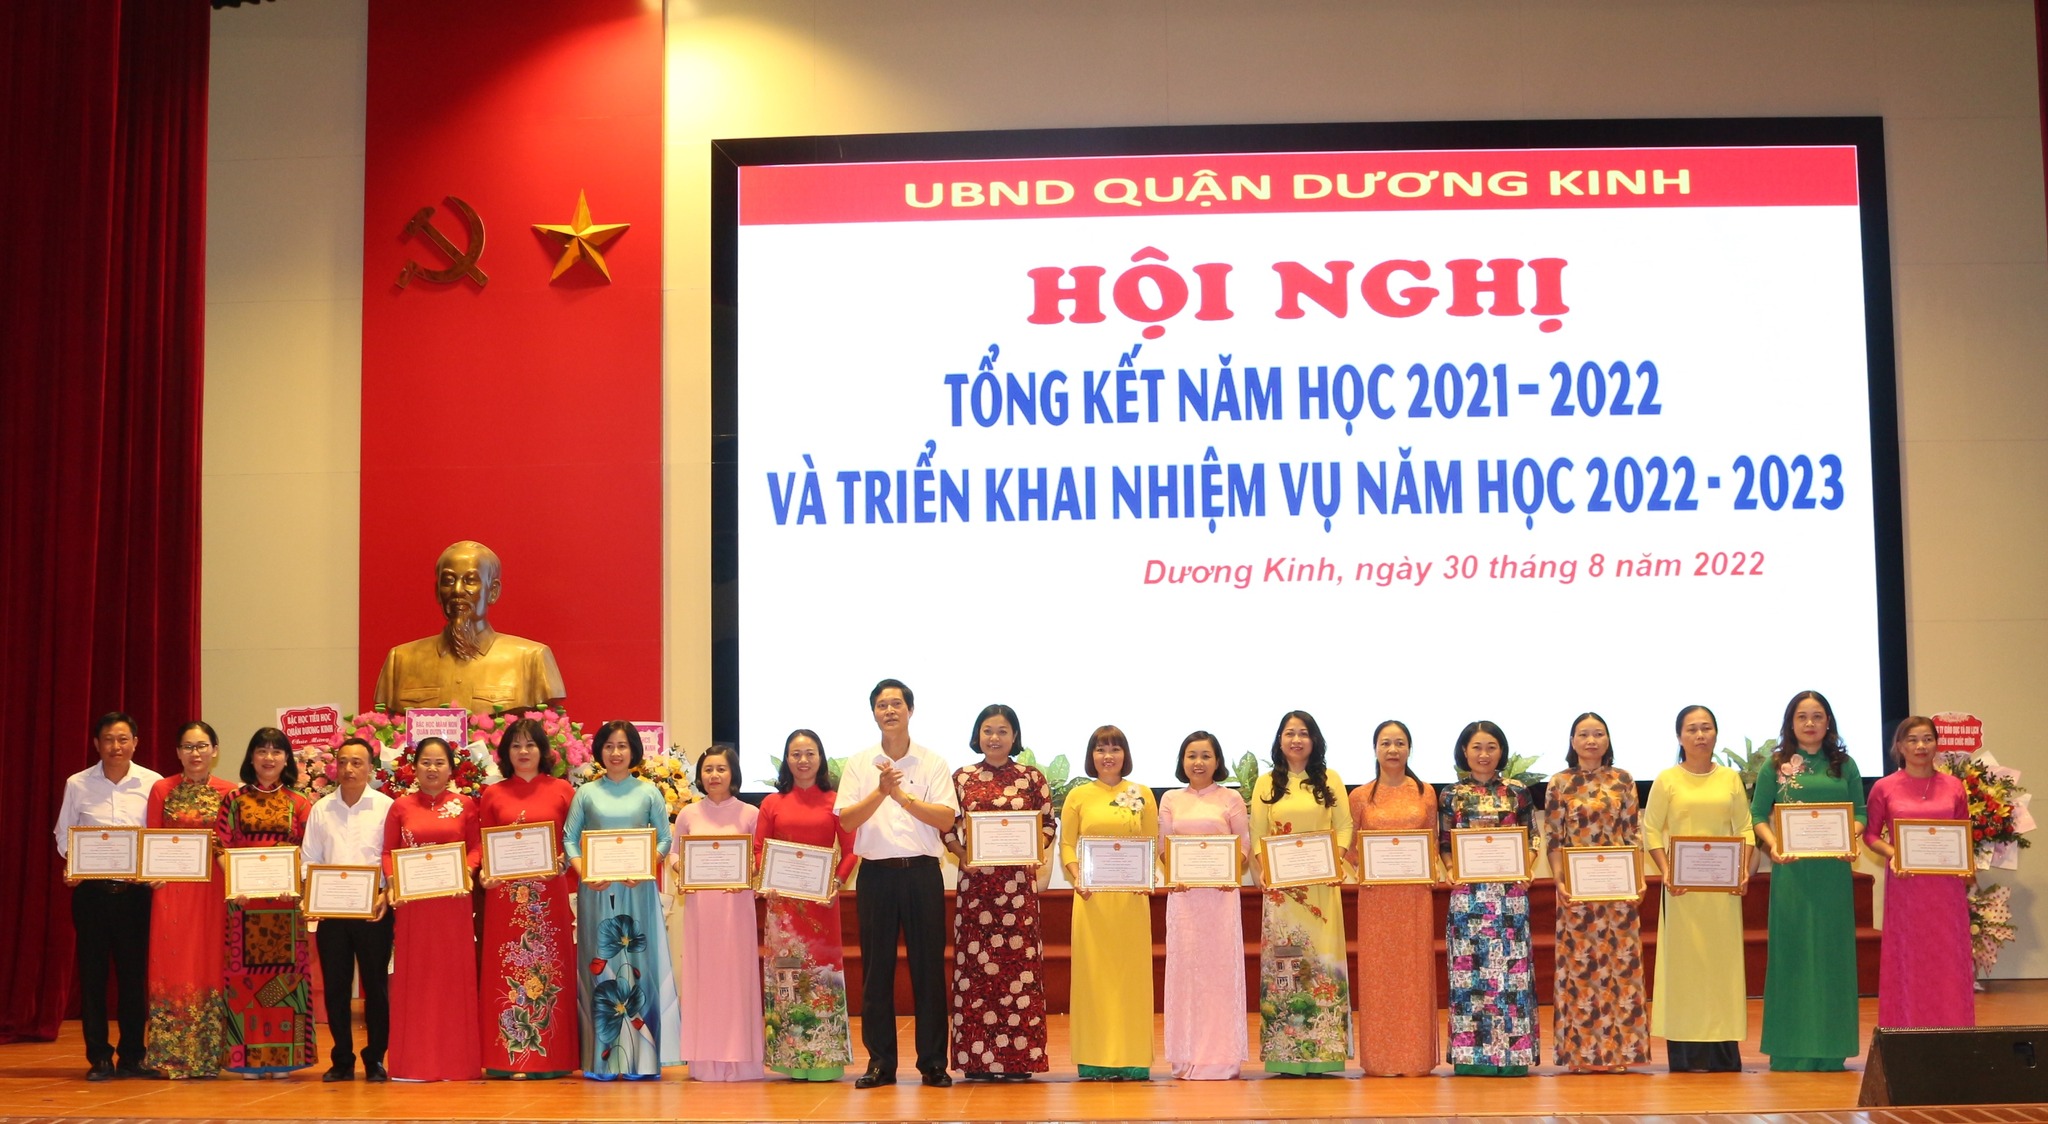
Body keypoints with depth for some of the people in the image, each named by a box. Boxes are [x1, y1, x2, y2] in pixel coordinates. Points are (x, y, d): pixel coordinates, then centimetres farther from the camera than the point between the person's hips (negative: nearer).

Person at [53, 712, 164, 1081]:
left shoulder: (152, 784, 0)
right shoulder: (78, 784, 4)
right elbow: (63, 833, 9)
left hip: (136, 890, -1)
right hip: (91, 889, 1)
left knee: (134, 972, 4)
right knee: (92, 972, 3)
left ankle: (132, 1055, 14)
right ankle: (99, 1058, 12)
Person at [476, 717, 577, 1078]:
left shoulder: (561, 790, 7)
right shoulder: (492, 795, 11)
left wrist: (563, 862, -13)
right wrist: (484, 874, -7)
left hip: (549, 893, -1)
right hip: (504, 894, 1)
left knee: (549, 969, 0)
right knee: (505, 971, -1)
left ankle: (551, 1057, 5)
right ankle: (507, 1058, 3)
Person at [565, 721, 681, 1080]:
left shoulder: (649, 793, 7)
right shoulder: (586, 793, 8)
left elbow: (664, 840, 4)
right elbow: (569, 839, 4)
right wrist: (584, 872, -12)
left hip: (638, 889, 0)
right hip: (597, 890, 0)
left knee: (639, 963, -1)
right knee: (599, 965, 0)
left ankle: (641, 1056, 3)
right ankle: (601, 1059, 4)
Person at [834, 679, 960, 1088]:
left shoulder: (933, 764, 5)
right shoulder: (859, 764, 7)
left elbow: (946, 819, -5)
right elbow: (847, 820, -2)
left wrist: (903, 796, -14)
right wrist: (881, 791, -16)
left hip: (922, 871, -1)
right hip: (876, 871, 1)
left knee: (929, 966, 1)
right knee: (876, 967, 3)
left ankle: (933, 1062, 9)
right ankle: (880, 1062, 11)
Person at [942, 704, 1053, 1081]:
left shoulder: (1033, 778, 6)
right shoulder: (961, 778, 9)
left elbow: (1047, 825, 7)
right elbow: (948, 827, 9)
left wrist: (1030, 850, -10)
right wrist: (964, 855, -7)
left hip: (1018, 883, -1)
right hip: (975, 881, 1)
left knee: (1019, 962, -3)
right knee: (975, 964, 0)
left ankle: (1018, 1057, 3)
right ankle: (976, 1058, 5)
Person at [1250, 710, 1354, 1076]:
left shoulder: (1330, 779, 9)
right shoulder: (1266, 784, 9)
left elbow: (1345, 826, 4)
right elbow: (1257, 835, 5)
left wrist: (1337, 857, -12)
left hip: (1322, 884, 0)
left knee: (1322, 958, -2)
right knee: (1284, 961, -2)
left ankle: (1322, 1052, 1)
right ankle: (1286, 1054, 1)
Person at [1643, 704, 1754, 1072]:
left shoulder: (1731, 778, 9)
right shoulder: (1667, 780, 2)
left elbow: (1745, 828, 9)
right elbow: (1651, 830, 0)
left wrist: (1744, 870, -5)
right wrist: (1666, 872, -12)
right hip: (1682, 885, -2)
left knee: (1724, 958, 3)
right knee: (1684, 959, -2)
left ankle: (1724, 1051, 9)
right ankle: (1688, 1052, 0)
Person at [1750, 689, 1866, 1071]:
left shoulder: (1844, 765, 9)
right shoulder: (1776, 765, 4)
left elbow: (1860, 810, 8)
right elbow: (1758, 814, 2)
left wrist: (1852, 839, -11)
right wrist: (1774, 844, -15)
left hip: (1833, 868, 2)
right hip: (1791, 868, -2)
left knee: (1832, 950, 4)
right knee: (1792, 950, 0)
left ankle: (1830, 1047, 11)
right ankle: (1792, 1049, 4)